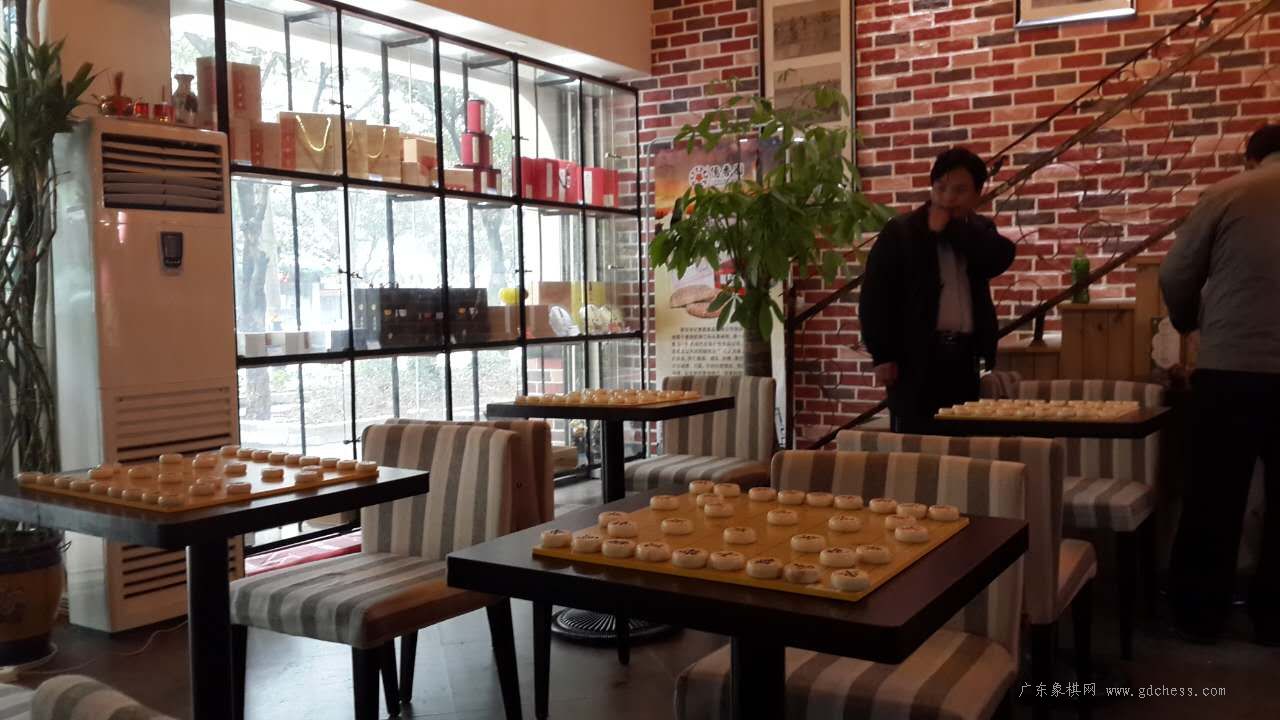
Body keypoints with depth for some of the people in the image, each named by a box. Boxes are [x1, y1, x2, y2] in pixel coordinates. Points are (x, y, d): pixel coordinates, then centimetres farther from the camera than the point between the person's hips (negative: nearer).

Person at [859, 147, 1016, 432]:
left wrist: (952, 228, -9)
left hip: (967, 356, 4)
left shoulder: (979, 230, 14)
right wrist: (882, 355, -10)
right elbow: (875, 295, -5)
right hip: (917, 356, -4)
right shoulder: (901, 231, -1)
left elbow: (1000, 258, -9)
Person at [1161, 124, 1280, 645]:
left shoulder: (1226, 195, 1)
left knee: (1213, 498, 8)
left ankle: (1199, 615, 16)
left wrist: (1188, 323, 24)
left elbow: (1175, 278, 3)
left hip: (1230, 369, -2)